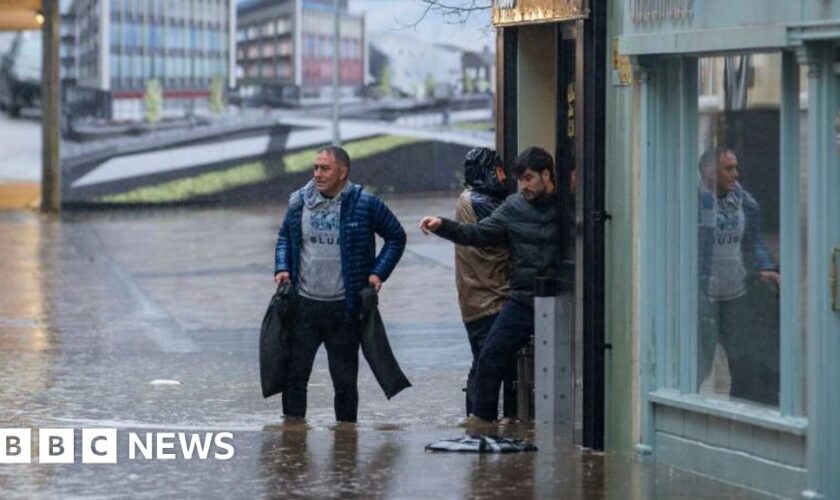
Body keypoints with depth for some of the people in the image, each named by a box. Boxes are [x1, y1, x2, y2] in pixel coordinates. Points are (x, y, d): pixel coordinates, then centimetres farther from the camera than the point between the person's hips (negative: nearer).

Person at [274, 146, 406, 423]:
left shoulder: (364, 204, -5)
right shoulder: (299, 202, 3)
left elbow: (396, 237, 6)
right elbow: (284, 237, 20)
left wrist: (378, 272, -3)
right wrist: (282, 268, 4)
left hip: (344, 307, -2)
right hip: (304, 305, 2)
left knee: (344, 377, 7)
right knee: (294, 371, 1)